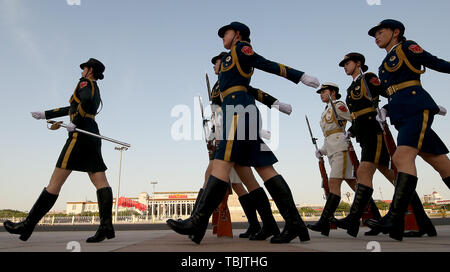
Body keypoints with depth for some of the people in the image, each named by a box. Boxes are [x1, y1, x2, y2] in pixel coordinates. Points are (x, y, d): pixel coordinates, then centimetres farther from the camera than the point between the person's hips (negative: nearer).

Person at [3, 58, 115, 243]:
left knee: (56, 181, -7)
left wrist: (74, 124, -14)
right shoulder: (96, 92, 29)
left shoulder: (85, 83, 3)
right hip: (93, 138, 9)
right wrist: (45, 114, 40)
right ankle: (106, 227, -15)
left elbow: (86, 101, -21)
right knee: (100, 181, -7)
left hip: (80, 135, -9)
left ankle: (28, 225, -1)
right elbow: (72, 109, 36)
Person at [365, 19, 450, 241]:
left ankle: (395, 220, -32)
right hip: (402, 115, 8)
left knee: (403, 156, -24)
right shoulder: (386, 64, 25)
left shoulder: (406, 47, 5)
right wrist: (386, 110, 11)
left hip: (416, 108, -8)